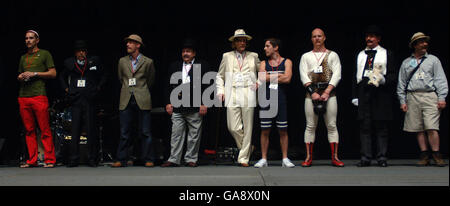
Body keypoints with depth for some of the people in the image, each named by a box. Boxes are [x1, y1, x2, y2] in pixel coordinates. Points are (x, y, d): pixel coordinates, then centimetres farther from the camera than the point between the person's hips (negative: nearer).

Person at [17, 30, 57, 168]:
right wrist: (20, 77, 7)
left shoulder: (44, 54, 8)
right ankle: (32, 160, 8)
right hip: (23, 97, 5)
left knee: (45, 130, -9)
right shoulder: (23, 57, 24)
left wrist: (34, 74, -7)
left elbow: (53, 73, 1)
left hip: (39, 95, -5)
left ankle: (49, 160, -6)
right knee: (29, 130, 4)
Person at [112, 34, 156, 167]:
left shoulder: (148, 62, 3)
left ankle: (148, 160, 6)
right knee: (124, 132, 3)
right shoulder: (122, 61, 12)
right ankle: (121, 160, 9)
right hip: (126, 100, 3)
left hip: (142, 100, -2)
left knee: (145, 132, -1)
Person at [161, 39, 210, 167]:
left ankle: (191, 159, 13)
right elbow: (169, 86, 15)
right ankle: (174, 159, 8)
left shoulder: (202, 66, 5)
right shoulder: (174, 66, 16)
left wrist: (204, 104, -7)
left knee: (194, 135, 3)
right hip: (177, 107, 3)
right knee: (176, 134, 3)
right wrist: (168, 103, 6)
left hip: (195, 107, -3)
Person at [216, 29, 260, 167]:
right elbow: (219, 76, 20)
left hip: (248, 96, 0)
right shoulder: (227, 57, 15)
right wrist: (220, 90, 7)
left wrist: (259, 82, 6)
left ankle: (244, 158, 5)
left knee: (247, 128, -3)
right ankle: (247, 148, 19)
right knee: (233, 127, -7)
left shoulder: (253, 56, 14)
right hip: (232, 96, 0)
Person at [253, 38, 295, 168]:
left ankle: (285, 159, 9)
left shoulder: (287, 62, 7)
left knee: (283, 131, 2)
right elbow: (262, 78, -7)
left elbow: (287, 79, -10)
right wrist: (279, 76, -6)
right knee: (265, 131, 2)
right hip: (266, 100, 2)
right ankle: (264, 159, 8)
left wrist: (269, 77, -5)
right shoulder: (263, 63, 13)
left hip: (281, 100, -2)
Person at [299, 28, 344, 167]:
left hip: (329, 93, 0)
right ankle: (309, 158, 2)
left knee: (332, 125, -3)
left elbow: (337, 75, 1)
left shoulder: (332, 55, 12)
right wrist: (313, 93, -11)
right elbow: (304, 76, 3)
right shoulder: (306, 56, 14)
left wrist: (326, 92, -11)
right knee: (310, 126, -1)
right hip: (311, 94, 1)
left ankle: (334, 157, -1)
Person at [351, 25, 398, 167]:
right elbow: (355, 77, 18)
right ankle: (365, 158, 1)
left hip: (381, 94, -3)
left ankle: (382, 158, 4)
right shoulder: (360, 55, 20)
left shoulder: (387, 54, 10)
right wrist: (355, 96, 10)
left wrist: (383, 80, -17)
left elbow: (393, 75, 4)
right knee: (364, 127, -1)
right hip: (364, 94, 3)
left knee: (381, 127, -1)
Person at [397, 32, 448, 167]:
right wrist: (402, 101, 7)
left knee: (431, 128, -11)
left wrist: (442, 98, -3)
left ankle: (436, 155, -5)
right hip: (412, 97, 2)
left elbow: (441, 80, 7)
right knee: (419, 129, 1)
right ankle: (424, 156, 5)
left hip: (430, 96, -2)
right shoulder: (406, 63, 16)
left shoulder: (433, 59, 12)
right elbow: (401, 83, 15)